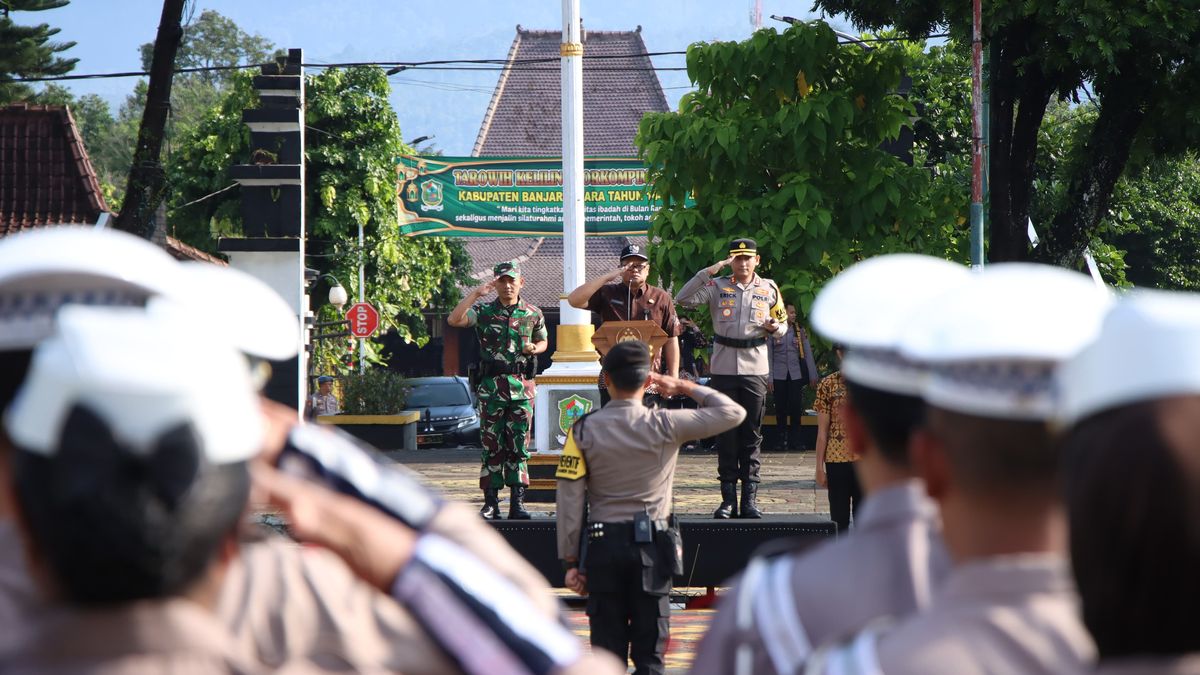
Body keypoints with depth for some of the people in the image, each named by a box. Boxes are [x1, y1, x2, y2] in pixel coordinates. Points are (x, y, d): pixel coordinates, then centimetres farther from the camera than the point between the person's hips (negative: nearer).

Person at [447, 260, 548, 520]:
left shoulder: (533, 314, 9)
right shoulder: (483, 312, 2)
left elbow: (543, 341, 22)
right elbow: (454, 320, -13)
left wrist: (534, 348, -1)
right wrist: (475, 294, -17)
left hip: (522, 385, 1)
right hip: (491, 386, -1)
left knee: (519, 446, 1)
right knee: (492, 445, 1)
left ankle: (517, 503, 4)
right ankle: (491, 502, 6)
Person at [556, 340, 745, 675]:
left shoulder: (584, 430, -5)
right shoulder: (664, 425, -9)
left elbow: (570, 499, -5)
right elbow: (732, 412, -3)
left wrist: (570, 560, 1)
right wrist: (686, 387, 8)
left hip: (602, 546, 1)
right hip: (652, 547, -1)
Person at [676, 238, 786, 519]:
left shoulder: (768, 289, 10)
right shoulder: (717, 287, 4)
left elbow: (782, 325, 17)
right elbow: (683, 298, -9)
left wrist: (774, 327, -7)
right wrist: (709, 271, -16)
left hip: (755, 369, 1)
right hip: (723, 368, -1)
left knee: (752, 435, 2)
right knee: (726, 434, 1)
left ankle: (750, 498, 4)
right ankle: (728, 499, 3)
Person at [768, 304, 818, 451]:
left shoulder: (800, 330, 7)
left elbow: (808, 353, 9)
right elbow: (768, 356, 2)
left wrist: (812, 375, 5)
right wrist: (769, 379, -4)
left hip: (796, 374, 1)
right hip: (779, 376, -1)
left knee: (796, 408, -3)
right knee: (781, 408, 2)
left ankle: (795, 440, 6)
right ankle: (782, 440, 9)